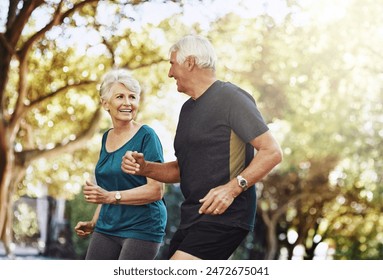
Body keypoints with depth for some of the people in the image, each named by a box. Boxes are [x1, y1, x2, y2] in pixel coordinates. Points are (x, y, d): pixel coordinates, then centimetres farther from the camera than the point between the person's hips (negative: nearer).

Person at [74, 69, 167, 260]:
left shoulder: (146, 136, -9)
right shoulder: (106, 138, 12)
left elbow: (156, 190, -16)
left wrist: (111, 196, -23)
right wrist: (93, 223, 16)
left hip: (142, 228, -7)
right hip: (106, 228, 7)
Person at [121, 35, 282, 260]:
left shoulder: (230, 98, -8)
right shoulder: (188, 109, 19)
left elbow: (272, 152, -14)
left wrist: (232, 188, -24)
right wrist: (144, 168, 5)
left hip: (225, 216, -9)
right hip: (193, 217, 9)